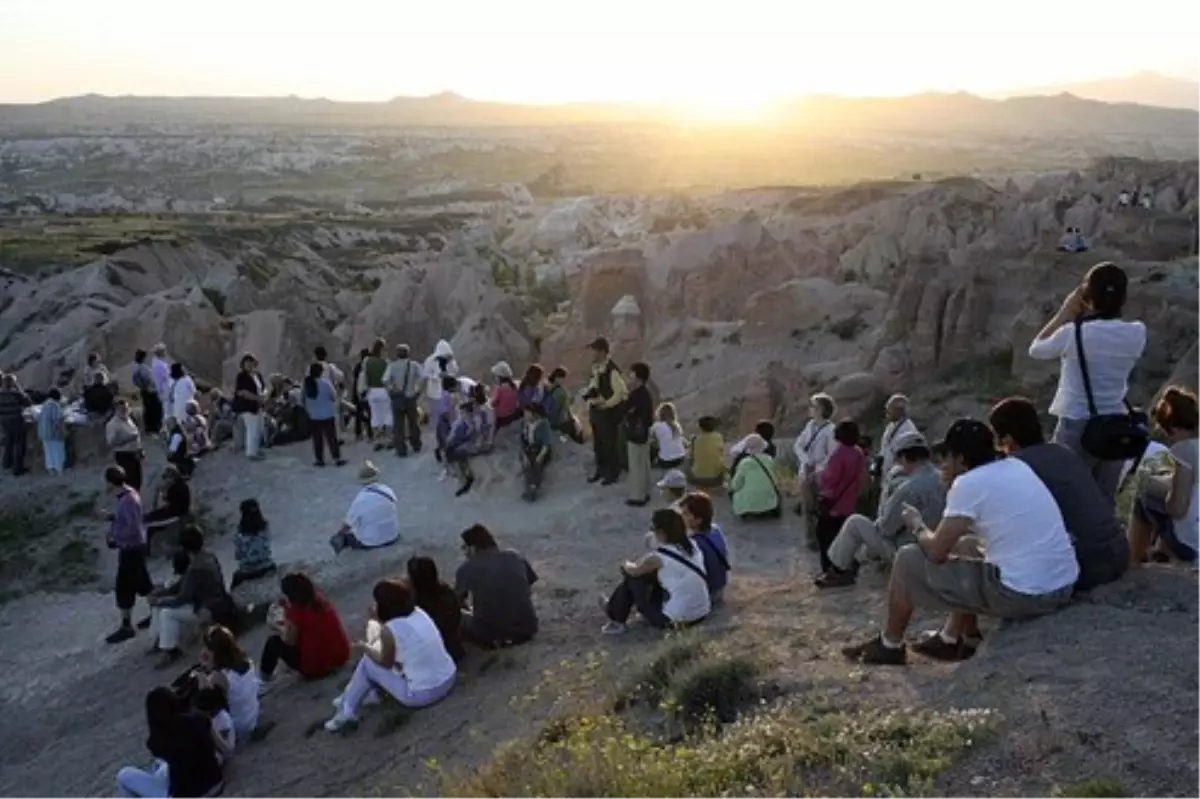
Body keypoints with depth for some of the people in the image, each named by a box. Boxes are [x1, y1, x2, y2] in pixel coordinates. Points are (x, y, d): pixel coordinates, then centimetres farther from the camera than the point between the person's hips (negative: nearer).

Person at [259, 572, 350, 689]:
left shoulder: (296, 611, -19)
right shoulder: (319, 599, 1)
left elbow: (289, 640, -6)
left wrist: (275, 626, 9)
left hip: (316, 667, -8)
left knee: (273, 642, 3)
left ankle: (263, 681, 17)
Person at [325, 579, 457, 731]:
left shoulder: (388, 630, -17)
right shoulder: (418, 613, 2)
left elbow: (385, 663, 3)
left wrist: (365, 648, 17)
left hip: (422, 695, -7)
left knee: (367, 663, 10)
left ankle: (347, 710, 26)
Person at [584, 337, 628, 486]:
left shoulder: (612, 370, -24)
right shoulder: (595, 367, 3)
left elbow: (621, 392, -23)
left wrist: (605, 404, -19)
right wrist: (588, 392, 0)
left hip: (609, 412, -8)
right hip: (595, 409, 8)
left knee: (610, 443, 7)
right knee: (597, 442, 19)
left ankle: (613, 473, 22)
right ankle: (601, 470, 36)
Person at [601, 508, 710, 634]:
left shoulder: (659, 557, -16)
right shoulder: (692, 546, 2)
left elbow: (633, 571, 6)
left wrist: (627, 565, 27)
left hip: (677, 620, -7)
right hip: (702, 613, 7)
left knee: (632, 576, 8)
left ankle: (617, 620, 29)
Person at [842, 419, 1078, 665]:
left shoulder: (968, 483, -11)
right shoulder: (1018, 466, 12)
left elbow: (936, 551, -6)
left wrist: (918, 525, 13)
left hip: (1020, 595, -8)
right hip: (1064, 587, 9)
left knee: (908, 559, 5)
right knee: (967, 547, 33)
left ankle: (890, 645, 23)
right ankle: (953, 639, 36)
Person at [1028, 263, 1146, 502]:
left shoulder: (1074, 333, -15)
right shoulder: (1137, 333, -3)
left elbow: (1036, 349, 3)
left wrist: (1065, 313, 4)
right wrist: (1085, 316, 6)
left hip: (1077, 427, -4)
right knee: (1105, 503, 14)